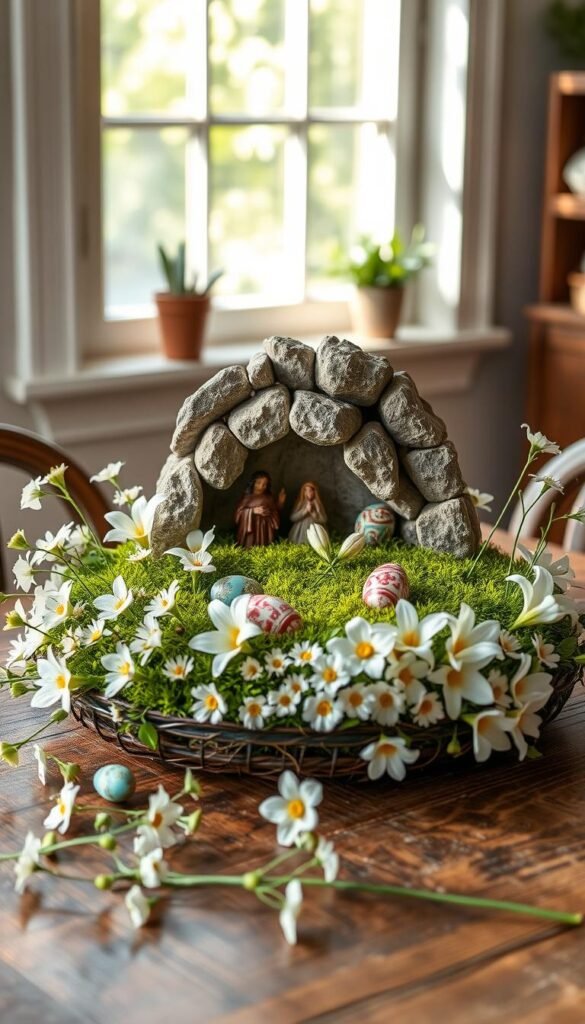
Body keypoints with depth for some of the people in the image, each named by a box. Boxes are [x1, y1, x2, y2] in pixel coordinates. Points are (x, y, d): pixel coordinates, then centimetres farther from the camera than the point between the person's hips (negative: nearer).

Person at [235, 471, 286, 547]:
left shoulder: (268, 498, 10)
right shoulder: (247, 497, 1)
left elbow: (275, 514, 12)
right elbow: (239, 513, -4)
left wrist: (279, 503, 1)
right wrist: (253, 511, -14)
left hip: (264, 532, 3)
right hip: (250, 532, -3)